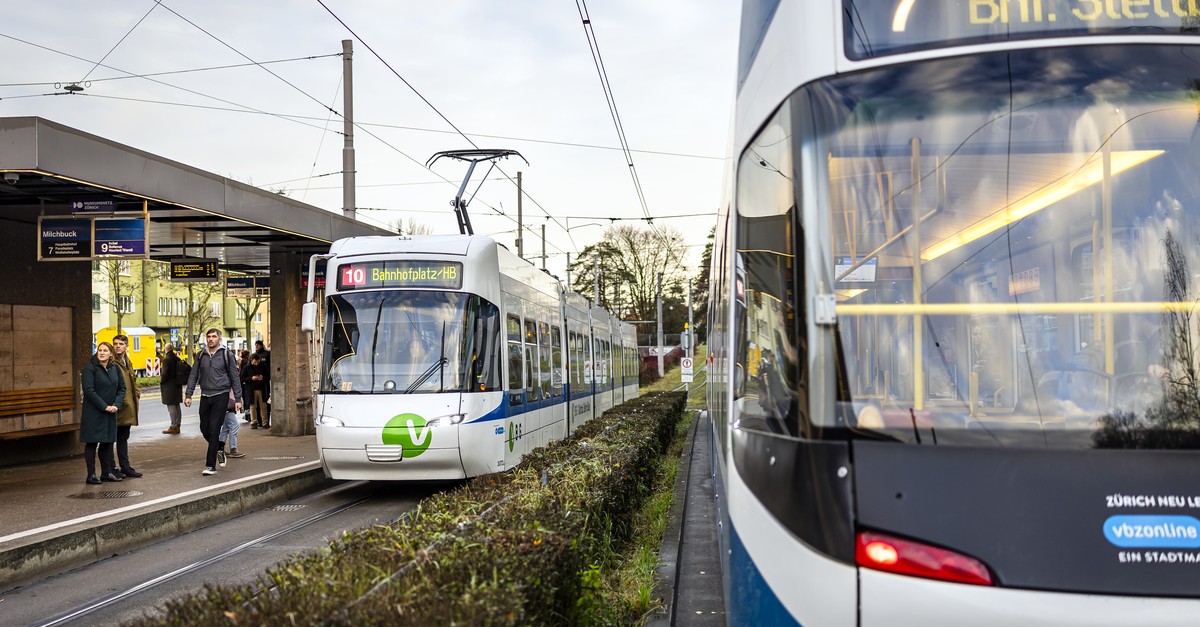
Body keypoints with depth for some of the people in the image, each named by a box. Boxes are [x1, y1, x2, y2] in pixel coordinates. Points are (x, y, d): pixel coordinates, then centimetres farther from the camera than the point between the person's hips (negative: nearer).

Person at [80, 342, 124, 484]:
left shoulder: (115, 368, 7)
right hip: (93, 412, -5)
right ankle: (91, 475, 5)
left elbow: (122, 388, 8)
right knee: (92, 442, 0)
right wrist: (105, 406, -18)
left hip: (110, 413, 5)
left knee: (107, 442, 11)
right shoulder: (90, 368, -10)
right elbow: (89, 390, -16)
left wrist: (116, 405, -8)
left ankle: (107, 472, 20)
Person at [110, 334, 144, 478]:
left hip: (127, 407, 9)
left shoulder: (127, 362, 17)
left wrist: (137, 394, 18)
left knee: (123, 437, 16)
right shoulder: (111, 362, -12)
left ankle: (125, 467, 22)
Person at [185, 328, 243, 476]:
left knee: (214, 429, -8)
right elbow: (193, 376, 11)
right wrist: (188, 395, 1)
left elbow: (235, 377, -1)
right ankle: (220, 448, 37)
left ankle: (211, 465, -4)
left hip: (221, 396, -4)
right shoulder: (201, 356, 9)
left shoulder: (226, 355, -2)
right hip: (205, 396, 4)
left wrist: (238, 399, -4)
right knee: (204, 429, 8)